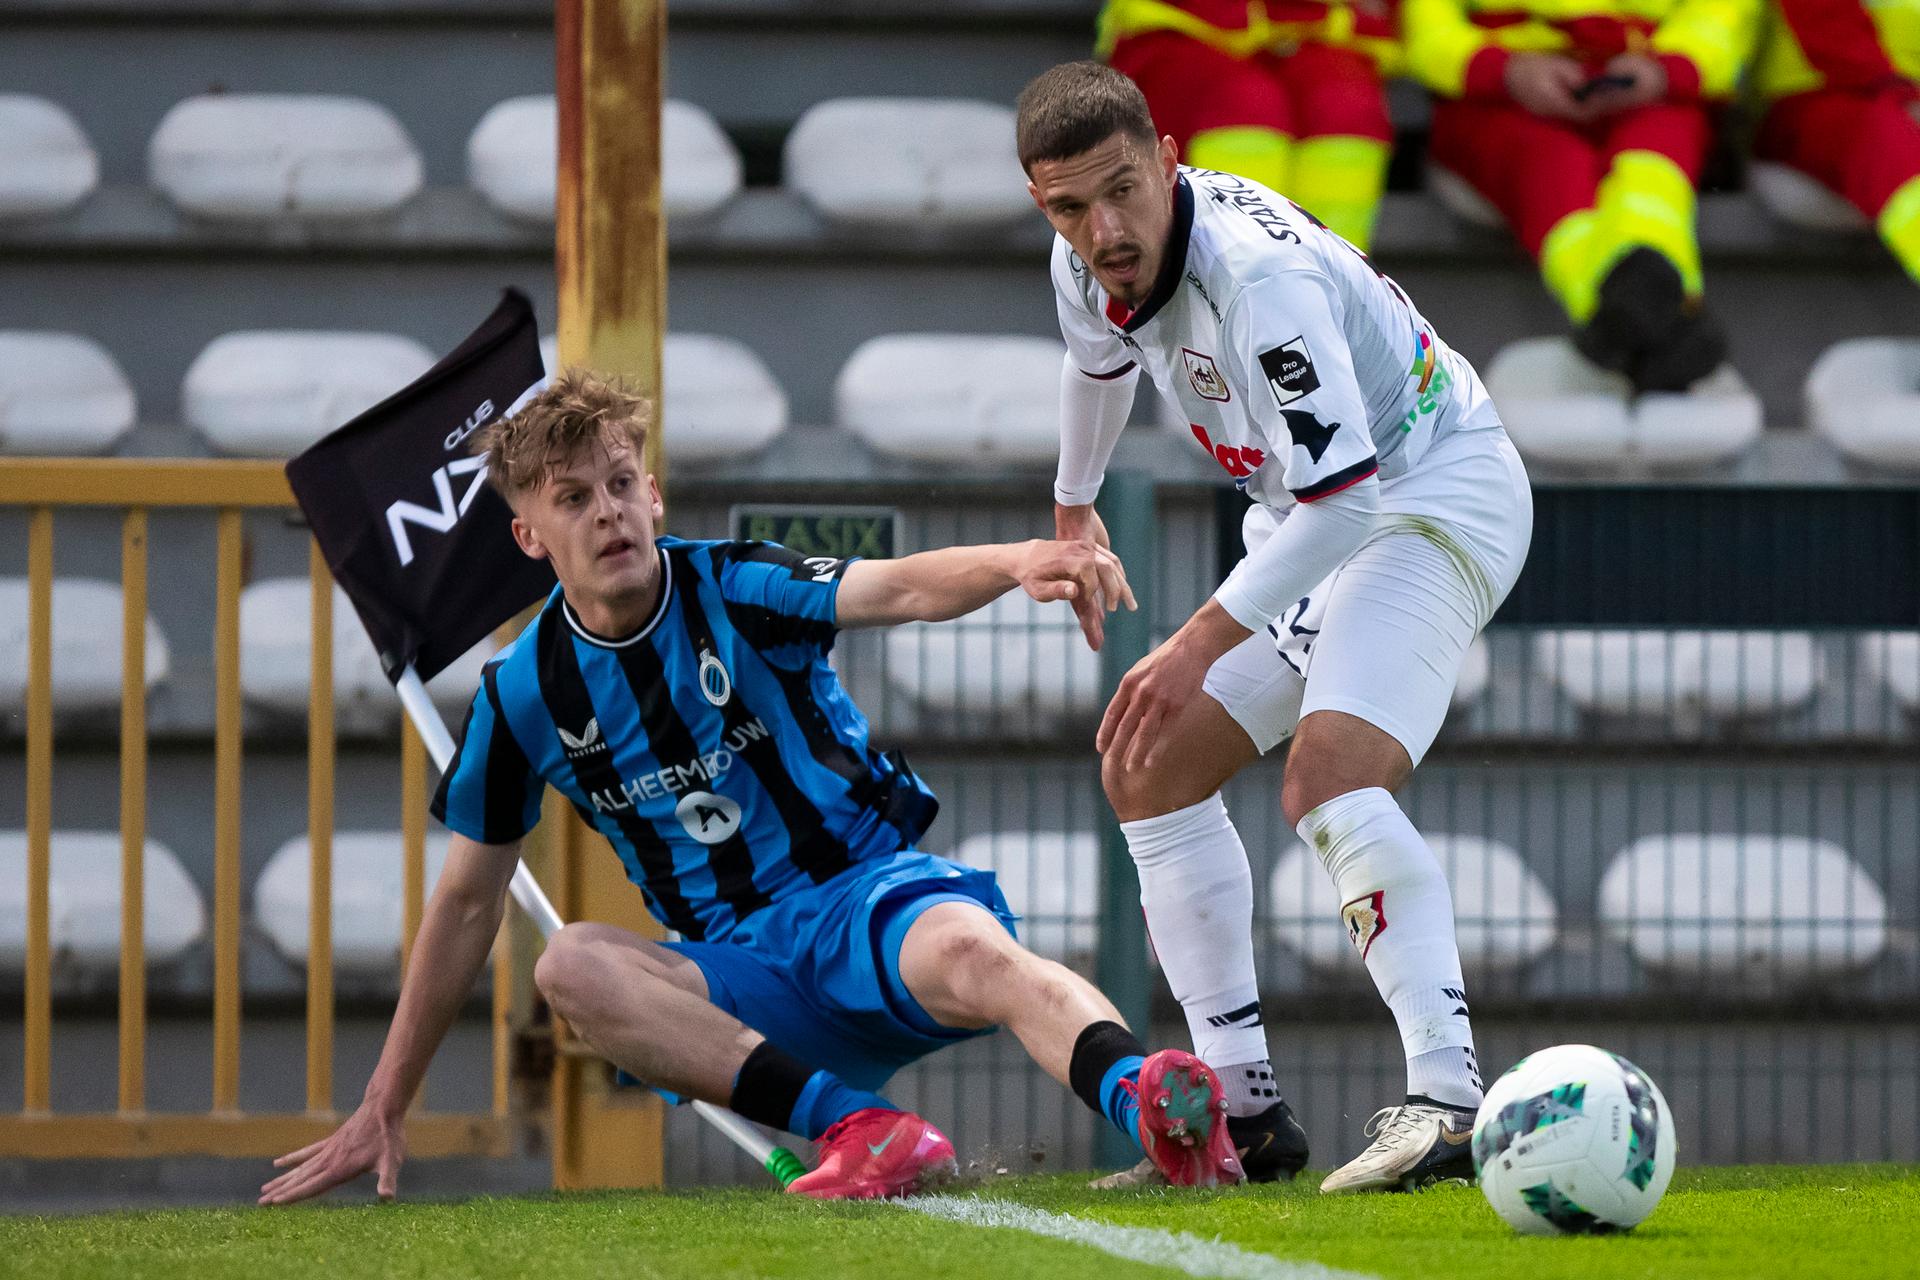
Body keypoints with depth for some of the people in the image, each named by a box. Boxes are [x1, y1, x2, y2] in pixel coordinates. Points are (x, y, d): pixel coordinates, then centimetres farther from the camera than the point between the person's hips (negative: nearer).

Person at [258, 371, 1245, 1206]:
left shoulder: (733, 591, -4)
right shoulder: (525, 692, 4)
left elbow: (899, 590, -23)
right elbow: (468, 902, 14)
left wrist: (1016, 563, -48)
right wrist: (381, 1111, 14)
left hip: (869, 885, -3)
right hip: (748, 966, 3)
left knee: (966, 950, -38)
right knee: (572, 967, -28)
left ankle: (1149, 1107, -67)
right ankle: (860, 1128, -43)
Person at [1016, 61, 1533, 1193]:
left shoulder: (1258, 273, -32)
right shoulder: (1090, 265, -5)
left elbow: (1342, 496, -34)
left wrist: (1198, 647, -33)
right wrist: (1073, 508, 39)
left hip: (1436, 496, -10)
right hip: (1312, 523, 10)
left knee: (1332, 776, -31)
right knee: (1150, 770, 9)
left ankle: (1449, 1101, -40)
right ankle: (1246, 1108, 9)